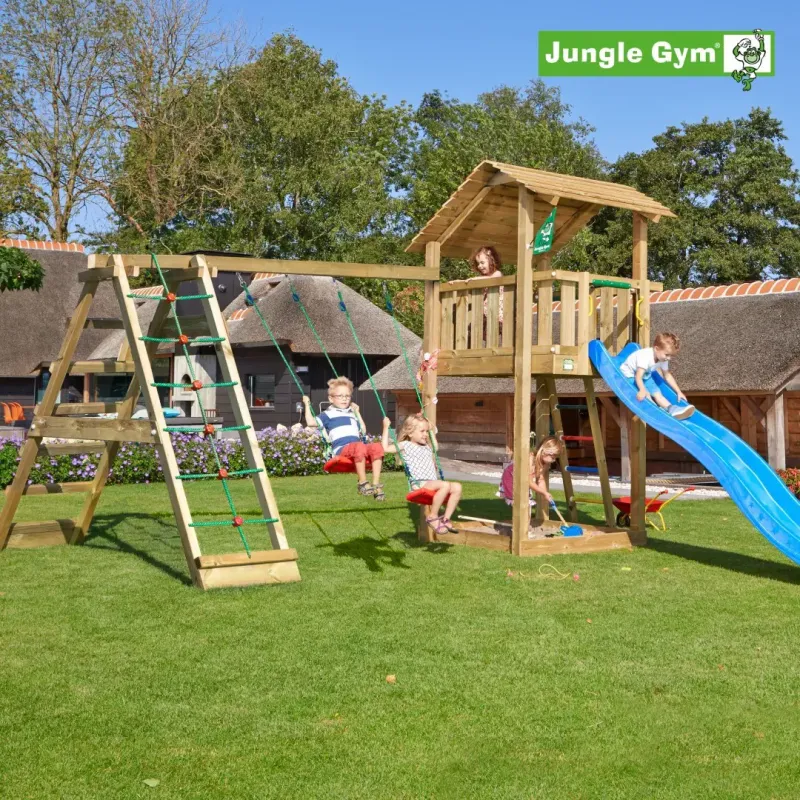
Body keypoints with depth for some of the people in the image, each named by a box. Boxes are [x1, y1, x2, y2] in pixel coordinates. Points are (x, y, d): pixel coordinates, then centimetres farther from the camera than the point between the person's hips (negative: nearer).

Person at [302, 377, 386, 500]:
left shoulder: (351, 414, 34)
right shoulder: (328, 414, 16)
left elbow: (363, 430, 39)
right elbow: (311, 422, 4)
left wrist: (357, 412, 42)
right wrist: (307, 405, 10)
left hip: (357, 447, 6)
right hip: (341, 449, -6)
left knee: (376, 447, -27)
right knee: (359, 446, -40)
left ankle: (376, 484, -29)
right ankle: (362, 483, -34)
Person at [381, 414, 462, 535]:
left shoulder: (427, 447, 27)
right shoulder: (405, 445, 5)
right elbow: (385, 448, -5)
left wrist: (431, 430, 41)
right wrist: (386, 428, -3)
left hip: (432, 483, 8)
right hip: (419, 484, -8)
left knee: (457, 487, -14)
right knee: (445, 485, -32)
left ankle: (446, 519, -12)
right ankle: (433, 517, -21)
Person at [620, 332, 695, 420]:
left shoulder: (663, 359, -11)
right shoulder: (645, 357, -37)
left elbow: (667, 375, 4)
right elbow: (638, 376, -44)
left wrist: (678, 392, 2)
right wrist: (642, 390, -61)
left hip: (645, 377, 7)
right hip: (629, 376, -7)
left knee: (656, 393, -10)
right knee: (646, 394, -27)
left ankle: (671, 409, -23)